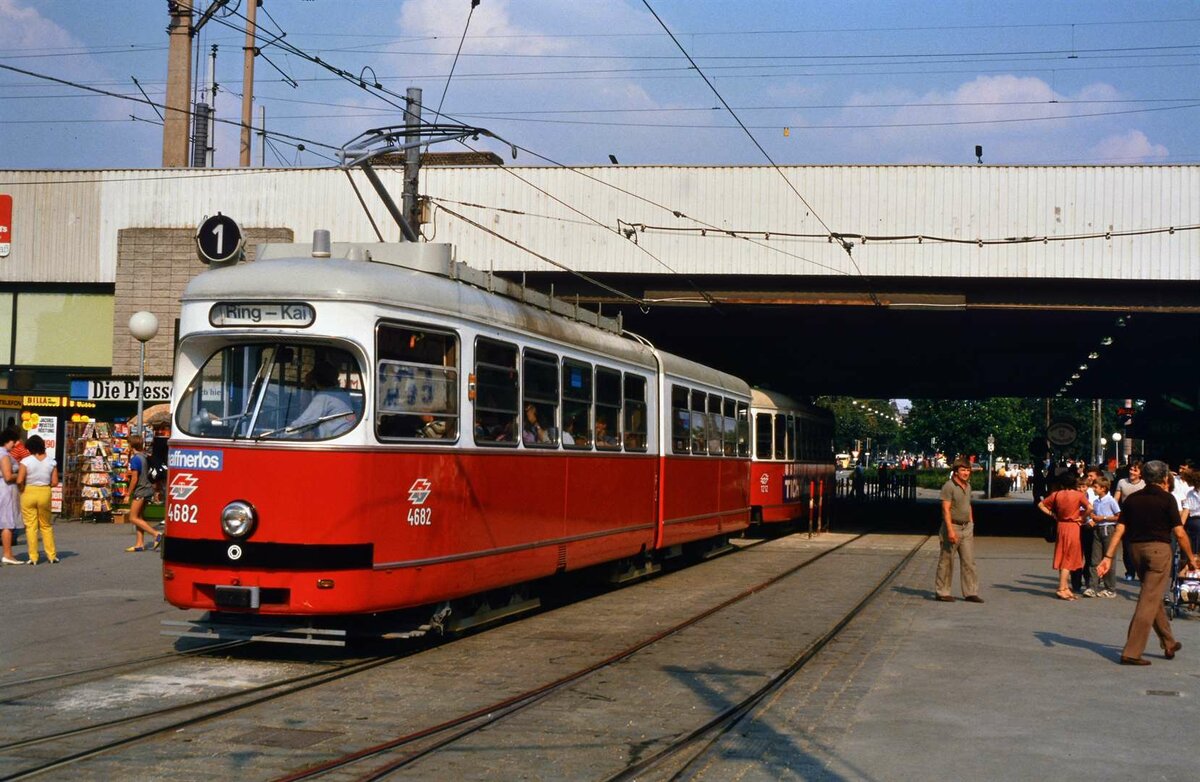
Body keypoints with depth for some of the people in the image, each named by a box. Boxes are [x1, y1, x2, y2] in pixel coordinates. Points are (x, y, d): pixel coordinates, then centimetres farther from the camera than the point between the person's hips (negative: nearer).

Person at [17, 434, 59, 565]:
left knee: (31, 526, 4)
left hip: (29, 493, -3)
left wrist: (22, 489, 3)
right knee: (46, 526, 16)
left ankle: (33, 557, 5)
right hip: (45, 493, 3)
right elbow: (55, 482, -2)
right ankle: (52, 555, 18)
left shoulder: (26, 461, -10)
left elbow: (19, 481, -16)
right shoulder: (51, 462, 0)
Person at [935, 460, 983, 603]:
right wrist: (950, 530, -23)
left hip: (966, 528, 7)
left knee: (969, 561, 4)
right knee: (946, 561, 1)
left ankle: (970, 592, 6)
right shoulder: (949, 486, -13)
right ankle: (942, 592, 9)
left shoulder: (968, 486, 11)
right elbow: (946, 509, -18)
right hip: (952, 526, -7)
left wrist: (971, 526, 18)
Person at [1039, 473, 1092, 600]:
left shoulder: (1056, 495, 2)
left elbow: (1041, 505, 6)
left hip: (1061, 526, 4)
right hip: (1073, 527, -4)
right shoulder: (1079, 495, -10)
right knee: (1068, 559, 0)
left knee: (1062, 558, 13)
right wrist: (1081, 517, -7)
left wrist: (1052, 514, 8)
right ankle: (1062, 589, -4)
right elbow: (1090, 508, -22)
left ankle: (1065, 587, 19)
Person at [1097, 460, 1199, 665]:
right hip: (1159, 549, -6)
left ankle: (1169, 644, 34)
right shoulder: (1166, 498, -5)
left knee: (1154, 597, 21)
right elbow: (1179, 533, -7)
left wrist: (1108, 557, 1)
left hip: (1137, 549, 6)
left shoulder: (1132, 499, 8)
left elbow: (1119, 530, 3)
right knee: (1149, 601, -6)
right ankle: (1131, 652, -11)